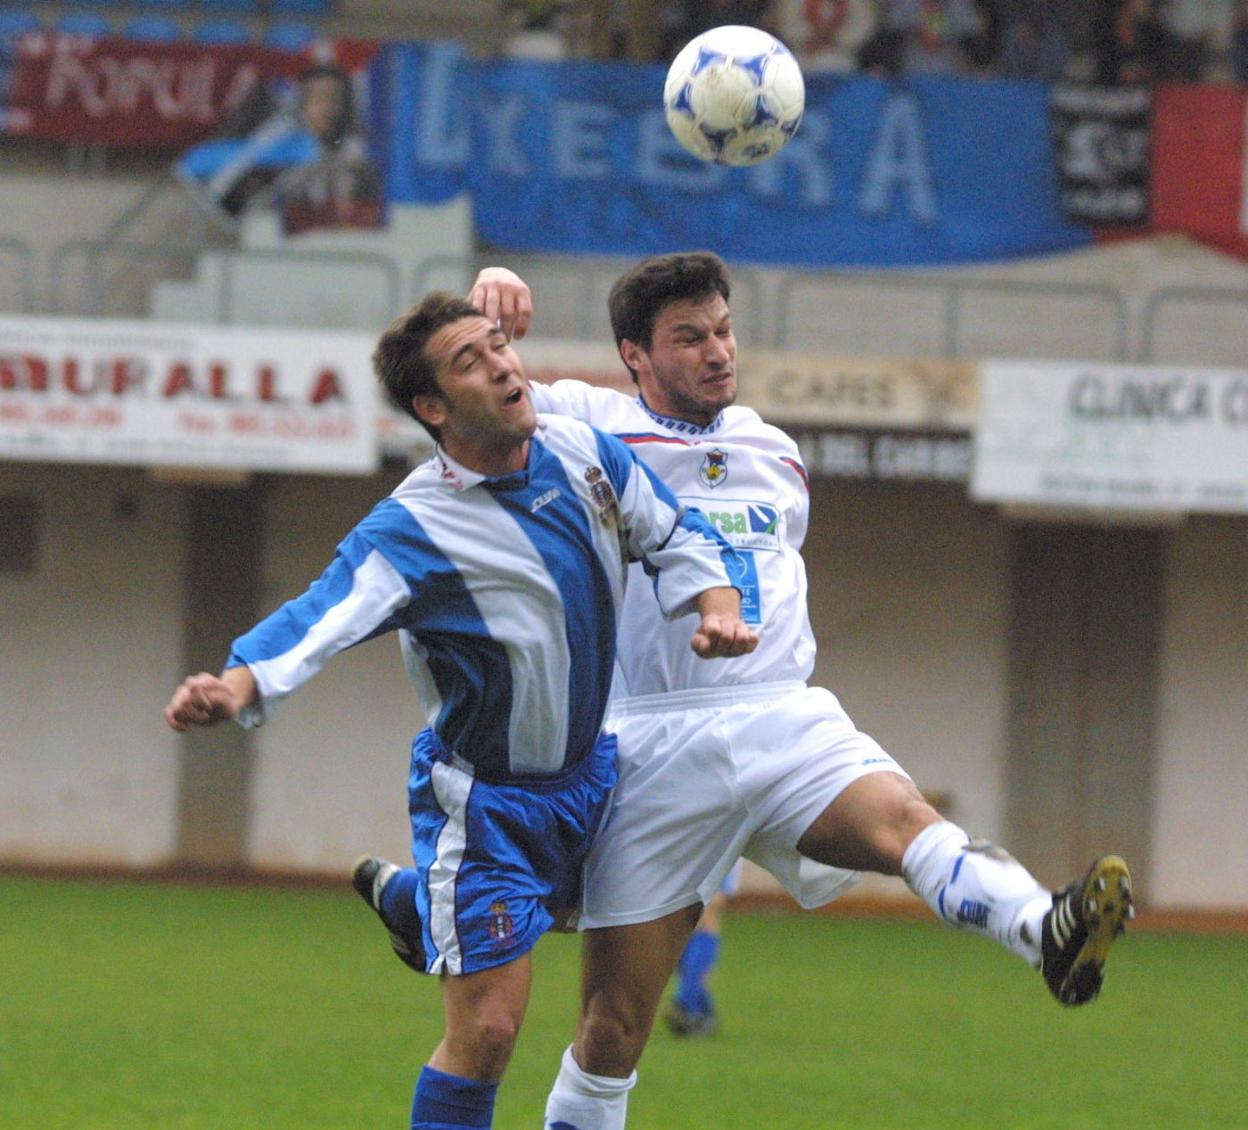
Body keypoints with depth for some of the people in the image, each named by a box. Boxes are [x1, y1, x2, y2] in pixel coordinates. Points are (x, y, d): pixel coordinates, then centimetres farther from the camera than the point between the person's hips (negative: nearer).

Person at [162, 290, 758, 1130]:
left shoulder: (585, 452, -7)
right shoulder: (414, 528, -26)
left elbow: (676, 539, 7)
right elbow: (321, 619, -38)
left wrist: (716, 608, -14)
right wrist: (238, 687, -57)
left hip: (583, 770, 7)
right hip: (484, 800, -7)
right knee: (489, 1026, -10)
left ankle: (406, 896, 53)